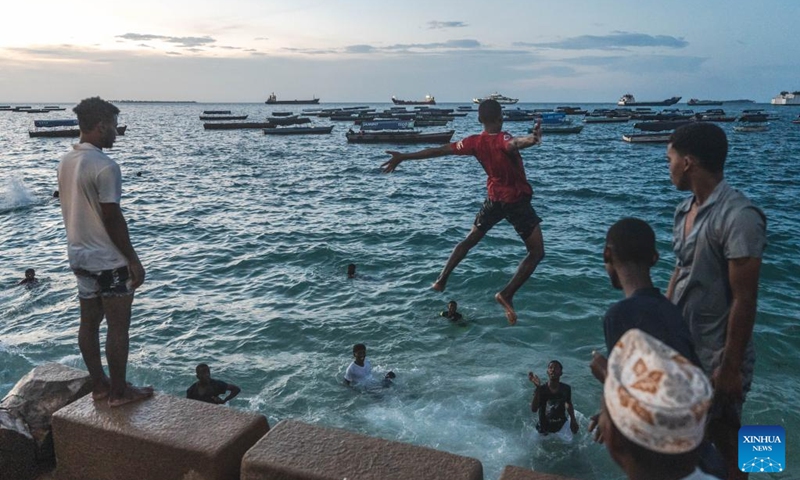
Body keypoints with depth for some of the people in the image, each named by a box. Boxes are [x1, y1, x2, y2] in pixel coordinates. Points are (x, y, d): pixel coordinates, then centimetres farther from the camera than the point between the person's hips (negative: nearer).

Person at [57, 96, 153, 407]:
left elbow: (73, 210, 14)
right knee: (118, 327, 2)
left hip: (80, 256, 9)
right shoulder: (104, 166, -21)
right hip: (109, 260, -9)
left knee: (89, 322, 15)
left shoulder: (65, 162, 7)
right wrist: (134, 260, -13)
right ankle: (120, 392, 13)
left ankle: (99, 385, 27)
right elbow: (112, 219, -20)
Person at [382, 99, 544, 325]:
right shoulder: (503, 139, -22)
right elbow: (514, 144, -48)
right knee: (536, 252, 2)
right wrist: (532, 139, -70)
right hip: (517, 201, -5)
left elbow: (439, 150, -2)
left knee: (470, 239, 24)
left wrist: (404, 157, 6)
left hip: (494, 198, 5)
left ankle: (442, 279, 27)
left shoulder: (475, 142, -7)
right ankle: (507, 294, -9)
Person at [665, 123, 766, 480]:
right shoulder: (685, 210, 4)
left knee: (723, 443, 12)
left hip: (715, 357, -7)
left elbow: (744, 300, -21)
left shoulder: (739, 217, -22)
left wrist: (730, 367, -18)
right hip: (681, 347, 7)